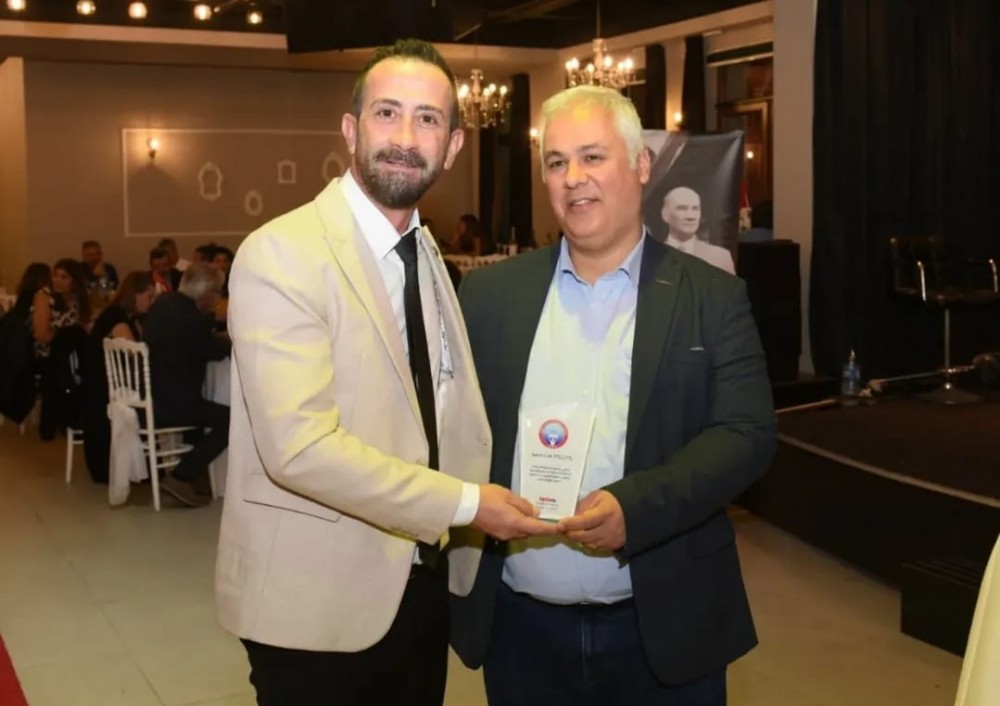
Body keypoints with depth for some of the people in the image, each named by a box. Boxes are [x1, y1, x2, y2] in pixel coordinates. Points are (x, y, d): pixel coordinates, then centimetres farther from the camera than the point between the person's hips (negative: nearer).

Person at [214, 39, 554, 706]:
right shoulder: (281, 255, -17)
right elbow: (301, 443, -26)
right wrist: (465, 504, -21)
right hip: (318, 599, -7)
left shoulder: (428, 255, 9)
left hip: (421, 582, 7)